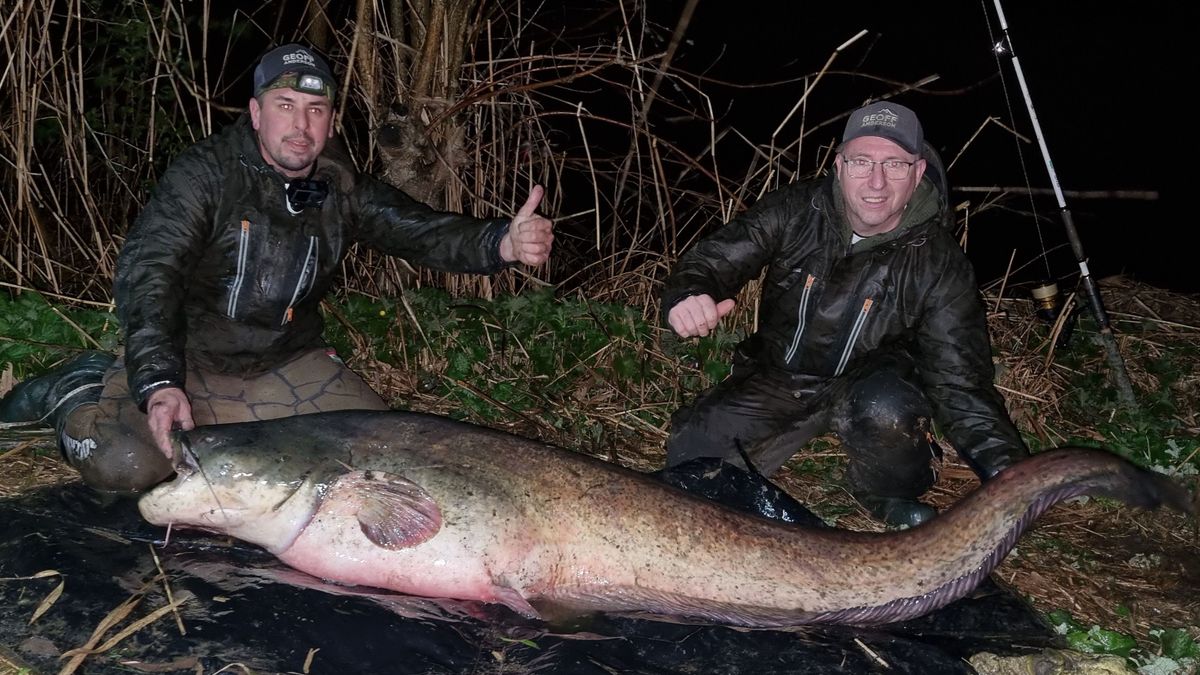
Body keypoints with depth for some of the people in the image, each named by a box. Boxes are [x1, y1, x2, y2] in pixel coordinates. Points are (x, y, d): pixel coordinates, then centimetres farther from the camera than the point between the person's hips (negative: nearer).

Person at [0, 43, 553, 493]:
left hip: (288, 363, 5)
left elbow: (422, 231, -8)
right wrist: (157, 383, -41)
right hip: (187, 358, -5)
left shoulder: (341, 186, -3)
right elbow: (146, 273, -26)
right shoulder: (206, 173, -18)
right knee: (125, 463, -26)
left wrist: (505, 243, -30)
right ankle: (77, 392, 11)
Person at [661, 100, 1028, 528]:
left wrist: (1008, 471, -38)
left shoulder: (939, 264, -21)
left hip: (869, 384, -2)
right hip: (774, 377, 2)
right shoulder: (795, 211, -16)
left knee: (886, 409, -37)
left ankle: (894, 500, -4)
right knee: (691, 455, -14)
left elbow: (962, 380, -23)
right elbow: (715, 259, -12)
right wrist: (689, 295, -39)